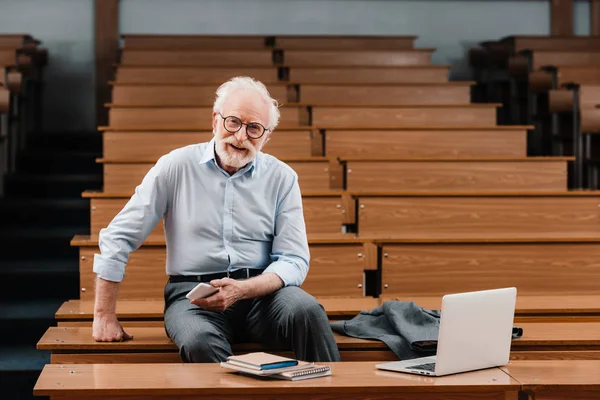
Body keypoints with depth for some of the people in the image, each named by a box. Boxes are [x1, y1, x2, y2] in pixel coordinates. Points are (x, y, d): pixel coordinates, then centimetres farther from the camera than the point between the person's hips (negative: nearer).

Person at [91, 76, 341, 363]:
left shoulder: (282, 178, 7)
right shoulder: (177, 167, 3)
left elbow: (294, 261, 2)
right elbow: (117, 237, 5)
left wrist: (241, 290, -17)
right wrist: (105, 316, 2)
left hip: (260, 290, 2)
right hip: (192, 294, -2)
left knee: (306, 311, -31)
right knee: (200, 342, -37)